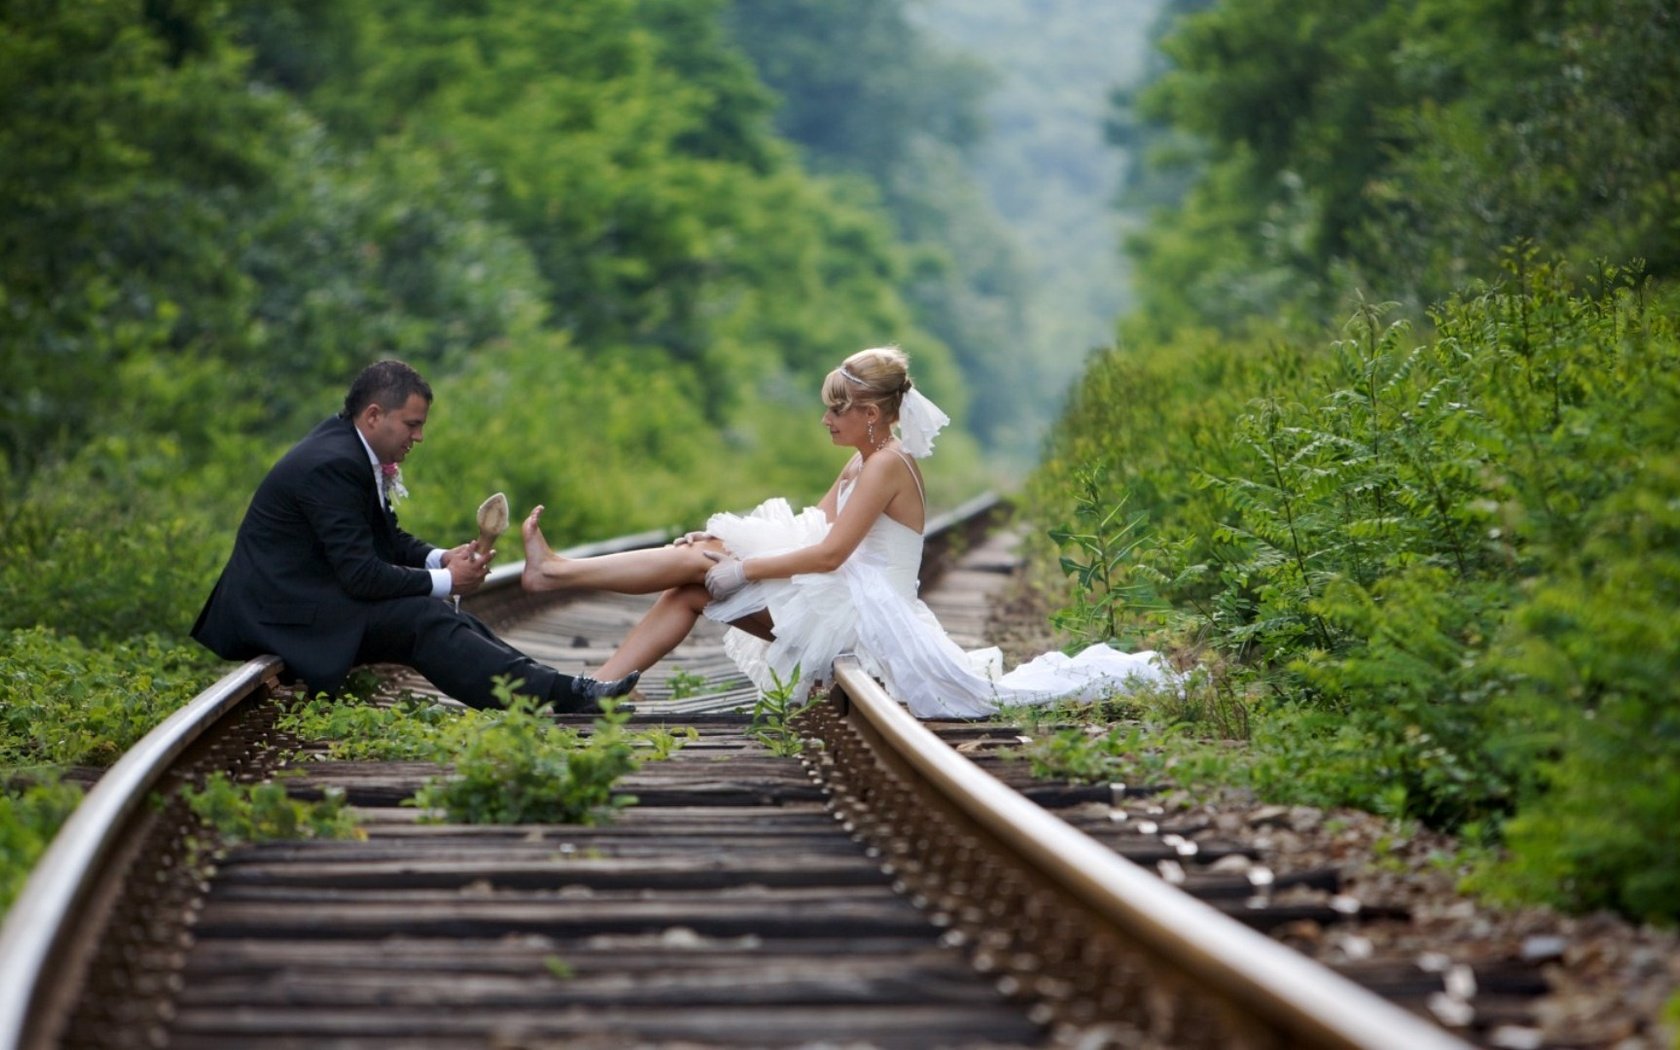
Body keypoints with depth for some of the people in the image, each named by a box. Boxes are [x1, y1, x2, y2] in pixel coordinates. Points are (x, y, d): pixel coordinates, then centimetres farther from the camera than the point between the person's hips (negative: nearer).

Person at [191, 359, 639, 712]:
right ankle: (561, 697, -30)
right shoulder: (331, 464, -22)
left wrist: (442, 558, -3)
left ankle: (552, 685, -11)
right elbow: (361, 575, -25)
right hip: (287, 615, -10)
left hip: (316, 596, 10)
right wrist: (445, 580, -15)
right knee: (427, 622, -23)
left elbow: (388, 538, 17)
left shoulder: (351, 451, 9)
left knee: (450, 621, 0)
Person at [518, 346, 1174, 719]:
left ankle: (557, 572, -9)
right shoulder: (861, 465, 18)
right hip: (839, 604, 10)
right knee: (691, 586, -2)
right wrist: (724, 544, 1)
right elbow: (809, 529, 15)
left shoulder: (889, 465, -13)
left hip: (860, 608, -10)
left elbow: (829, 553, -19)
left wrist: (736, 569, -18)